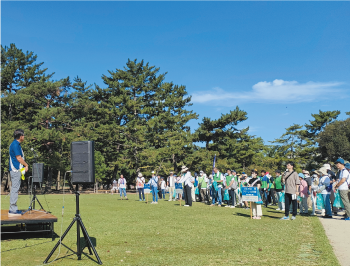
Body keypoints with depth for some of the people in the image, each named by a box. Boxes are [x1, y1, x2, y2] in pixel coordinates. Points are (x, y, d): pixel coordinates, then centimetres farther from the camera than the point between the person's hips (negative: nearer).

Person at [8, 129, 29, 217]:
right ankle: (12, 210, -7)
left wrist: (24, 165, 12)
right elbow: (19, 158, -16)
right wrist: (26, 165, -4)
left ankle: (14, 209, 18)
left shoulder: (16, 144, 17)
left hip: (16, 169, 10)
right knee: (15, 189, -8)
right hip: (15, 170, -10)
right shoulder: (15, 144, -14)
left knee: (15, 189, 13)